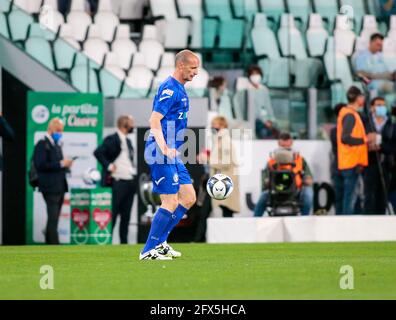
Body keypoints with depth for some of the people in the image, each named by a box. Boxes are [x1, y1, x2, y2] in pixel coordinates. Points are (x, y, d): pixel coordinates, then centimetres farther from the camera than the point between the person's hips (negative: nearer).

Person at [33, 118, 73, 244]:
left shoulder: (57, 145, 19)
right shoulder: (42, 144, -8)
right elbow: (40, 165, -18)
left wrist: (66, 165, 4)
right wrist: (60, 164, -19)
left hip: (60, 187, 9)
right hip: (50, 187, -9)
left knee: (53, 219, 12)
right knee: (53, 218, -11)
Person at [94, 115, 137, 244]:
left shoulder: (128, 141, 18)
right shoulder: (112, 139, -8)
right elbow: (98, 152, -18)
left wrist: (134, 171, 12)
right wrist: (108, 166, -18)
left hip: (130, 182, 8)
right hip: (118, 182, -8)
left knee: (126, 216, 8)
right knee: (113, 214, -7)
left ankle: (124, 242, 11)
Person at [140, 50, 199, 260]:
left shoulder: (179, 89, 16)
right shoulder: (170, 89, -14)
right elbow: (155, 120, -24)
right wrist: (164, 147, -36)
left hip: (171, 154, 10)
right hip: (161, 154, -10)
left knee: (189, 198, 10)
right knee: (171, 203, -9)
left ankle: (159, 242, 17)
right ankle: (148, 251, -1)